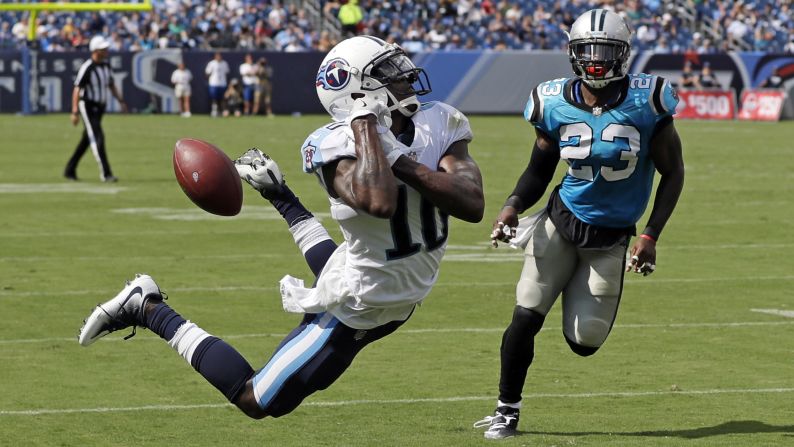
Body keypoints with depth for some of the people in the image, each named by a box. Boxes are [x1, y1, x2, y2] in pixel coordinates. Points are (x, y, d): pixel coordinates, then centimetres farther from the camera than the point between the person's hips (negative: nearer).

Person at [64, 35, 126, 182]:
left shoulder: (105, 65, 6)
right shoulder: (86, 68, -18)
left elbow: (111, 85, 17)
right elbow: (77, 89, -20)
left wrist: (121, 101, 7)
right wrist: (75, 112, -26)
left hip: (99, 107, 8)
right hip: (87, 106, -8)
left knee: (87, 140, 13)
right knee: (97, 138, -15)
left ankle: (70, 170, 24)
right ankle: (105, 173, -18)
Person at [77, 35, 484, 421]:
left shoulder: (439, 125, -12)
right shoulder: (342, 148, -31)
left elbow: (472, 205, -23)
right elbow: (380, 203, -51)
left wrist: (402, 163, -31)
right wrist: (363, 122, -41)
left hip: (397, 302, 7)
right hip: (356, 306, -7)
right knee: (256, 401, 5)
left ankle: (279, 196, 54)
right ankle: (147, 308, 15)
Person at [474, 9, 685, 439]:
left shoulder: (645, 102, -13)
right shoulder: (556, 105, -6)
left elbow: (672, 173, -4)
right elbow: (539, 171, 8)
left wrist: (651, 236, -10)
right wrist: (513, 205, -12)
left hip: (612, 238, -1)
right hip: (562, 221, 1)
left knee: (583, 341, 0)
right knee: (525, 318, -11)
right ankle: (506, 410, 10)